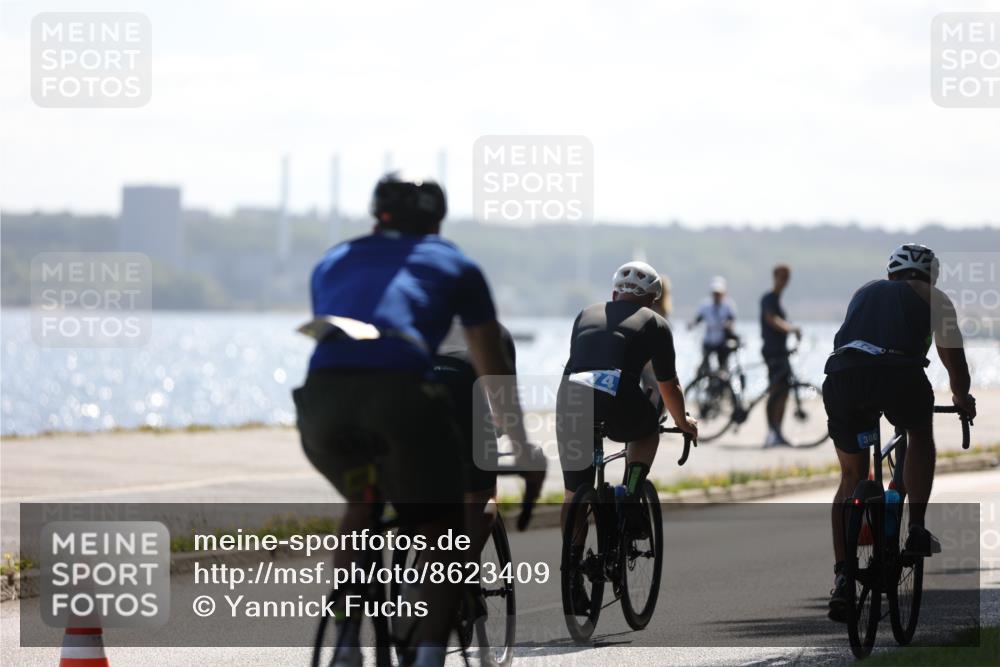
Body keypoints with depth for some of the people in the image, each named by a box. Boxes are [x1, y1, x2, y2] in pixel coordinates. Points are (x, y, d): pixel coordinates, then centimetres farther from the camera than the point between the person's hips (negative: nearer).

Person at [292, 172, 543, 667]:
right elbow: (494, 372, 31)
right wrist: (522, 449, 42)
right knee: (442, 538, 10)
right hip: (401, 393, -3)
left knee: (361, 506, 32)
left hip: (322, 392, 3)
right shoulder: (454, 264, 27)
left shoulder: (332, 262, 34)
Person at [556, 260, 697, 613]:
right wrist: (683, 422, 43)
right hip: (618, 396, -3)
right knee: (648, 429, 32)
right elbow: (668, 386, 25)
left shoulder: (586, 315, 30)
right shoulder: (653, 323, 21)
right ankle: (631, 501, 15)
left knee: (574, 494, 15)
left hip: (570, 395, 3)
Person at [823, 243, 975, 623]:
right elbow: (953, 357, 29)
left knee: (852, 477, 18)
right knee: (921, 434, 30)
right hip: (898, 371, -3)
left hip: (842, 374, 3)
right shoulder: (933, 298, 26)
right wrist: (963, 398, 48)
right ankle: (917, 531, 18)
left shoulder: (865, 292, 36)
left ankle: (842, 578, 6)